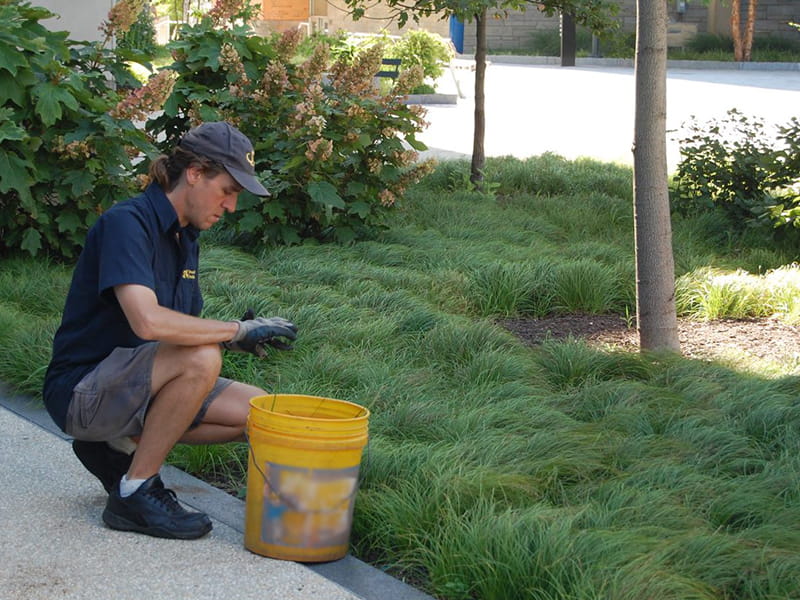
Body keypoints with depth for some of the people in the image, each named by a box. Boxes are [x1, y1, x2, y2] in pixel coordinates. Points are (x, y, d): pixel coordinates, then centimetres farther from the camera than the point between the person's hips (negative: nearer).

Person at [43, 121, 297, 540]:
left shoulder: (185, 237, 9)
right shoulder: (126, 223, -20)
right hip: (81, 391, -9)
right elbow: (148, 321, -35)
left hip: (138, 388, 9)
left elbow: (181, 331, 14)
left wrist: (234, 338, -7)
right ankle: (133, 494, -18)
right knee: (200, 360, -33)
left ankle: (121, 447, 10)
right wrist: (238, 330, -25)